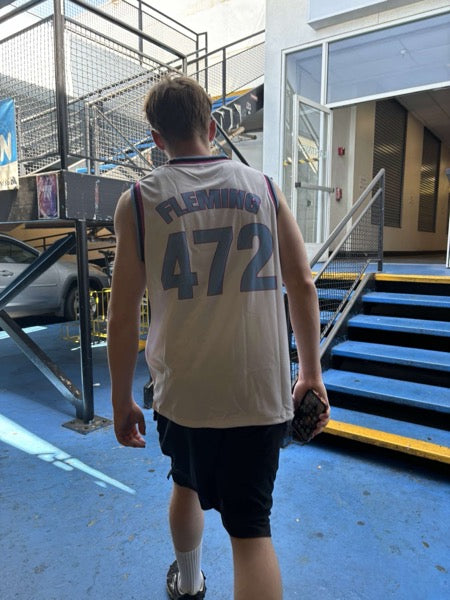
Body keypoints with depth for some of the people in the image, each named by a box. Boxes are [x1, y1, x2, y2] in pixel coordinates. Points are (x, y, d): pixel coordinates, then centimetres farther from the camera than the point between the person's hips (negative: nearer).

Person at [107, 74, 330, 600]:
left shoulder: (138, 200, -2)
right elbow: (302, 287, 1)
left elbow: (123, 317, -4)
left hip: (183, 393, 1)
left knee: (187, 482, 29)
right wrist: (311, 373, 10)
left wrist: (121, 402, 7)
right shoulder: (264, 188, 2)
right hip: (262, 393, 0)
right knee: (251, 528, 13)